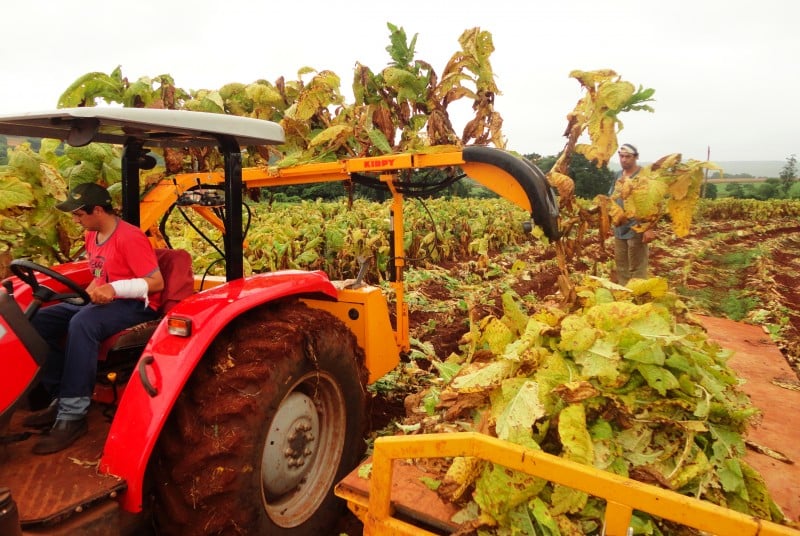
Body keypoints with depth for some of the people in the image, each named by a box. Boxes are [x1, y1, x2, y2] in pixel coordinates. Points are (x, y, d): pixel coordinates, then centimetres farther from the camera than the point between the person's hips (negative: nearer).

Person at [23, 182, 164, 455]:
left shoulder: (129, 237, -18)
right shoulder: (92, 236, 10)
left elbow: (157, 282, -22)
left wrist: (115, 289, -32)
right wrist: (89, 294, 2)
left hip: (135, 305, -9)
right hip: (102, 302, 9)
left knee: (81, 324, -35)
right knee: (41, 320, -5)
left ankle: (73, 414, -29)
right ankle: (61, 398, -1)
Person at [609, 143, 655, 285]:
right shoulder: (618, 176, 11)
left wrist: (649, 228, -20)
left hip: (637, 229, -7)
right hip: (620, 228, 7)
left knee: (637, 269, -2)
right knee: (621, 267, 17)